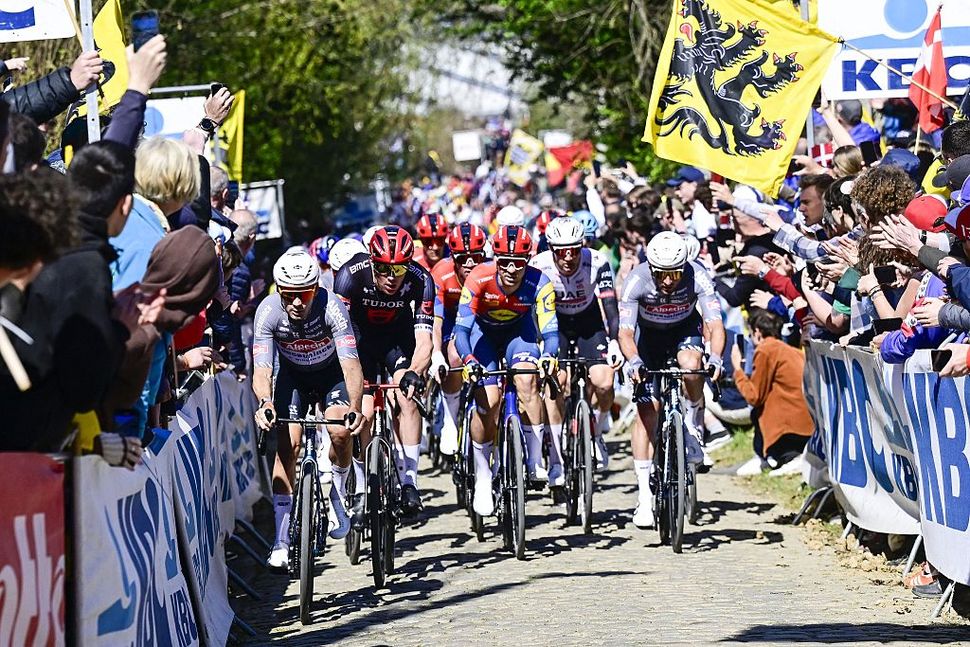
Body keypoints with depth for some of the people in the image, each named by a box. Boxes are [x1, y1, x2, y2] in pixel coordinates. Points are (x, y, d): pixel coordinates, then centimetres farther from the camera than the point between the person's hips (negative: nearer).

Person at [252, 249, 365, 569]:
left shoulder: (331, 307, -33)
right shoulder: (268, 311, -28)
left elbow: (351, 364, -40)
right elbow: (262, 369, -33)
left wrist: (355, 407, -56)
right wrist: (265, 403, -53)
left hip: (332, 372, -1)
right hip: (293, 376, 1)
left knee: (340, 431, -26)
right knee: (287, 444, -16)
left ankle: (338, 494, 6)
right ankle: (282, 541, -14)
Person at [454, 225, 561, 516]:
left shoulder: (539, 284, -30)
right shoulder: (478, 279, -32)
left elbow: (549, 329, -32)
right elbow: (462, 328, -34)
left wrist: (548, 355, -54)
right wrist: (469, 359, -52)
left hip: (519, 329, 1)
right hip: (483, 331, -1)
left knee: (526, 382, -27)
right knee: (488, 401, -16)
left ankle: (538, 459, -16)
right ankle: (482, 477, 1)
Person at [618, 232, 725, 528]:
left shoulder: (697, 276, -31)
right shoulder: (637, 280, -31)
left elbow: (715, 324, -35)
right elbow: (625, 331, -34)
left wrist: (715, 357, -53)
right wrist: (633, 360, -54)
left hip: (685, 328, 0)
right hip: (649, 334, 0)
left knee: (691, 365, -35)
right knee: (646, 410, -10)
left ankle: (694, 424, -4)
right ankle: (645, 498, -6)